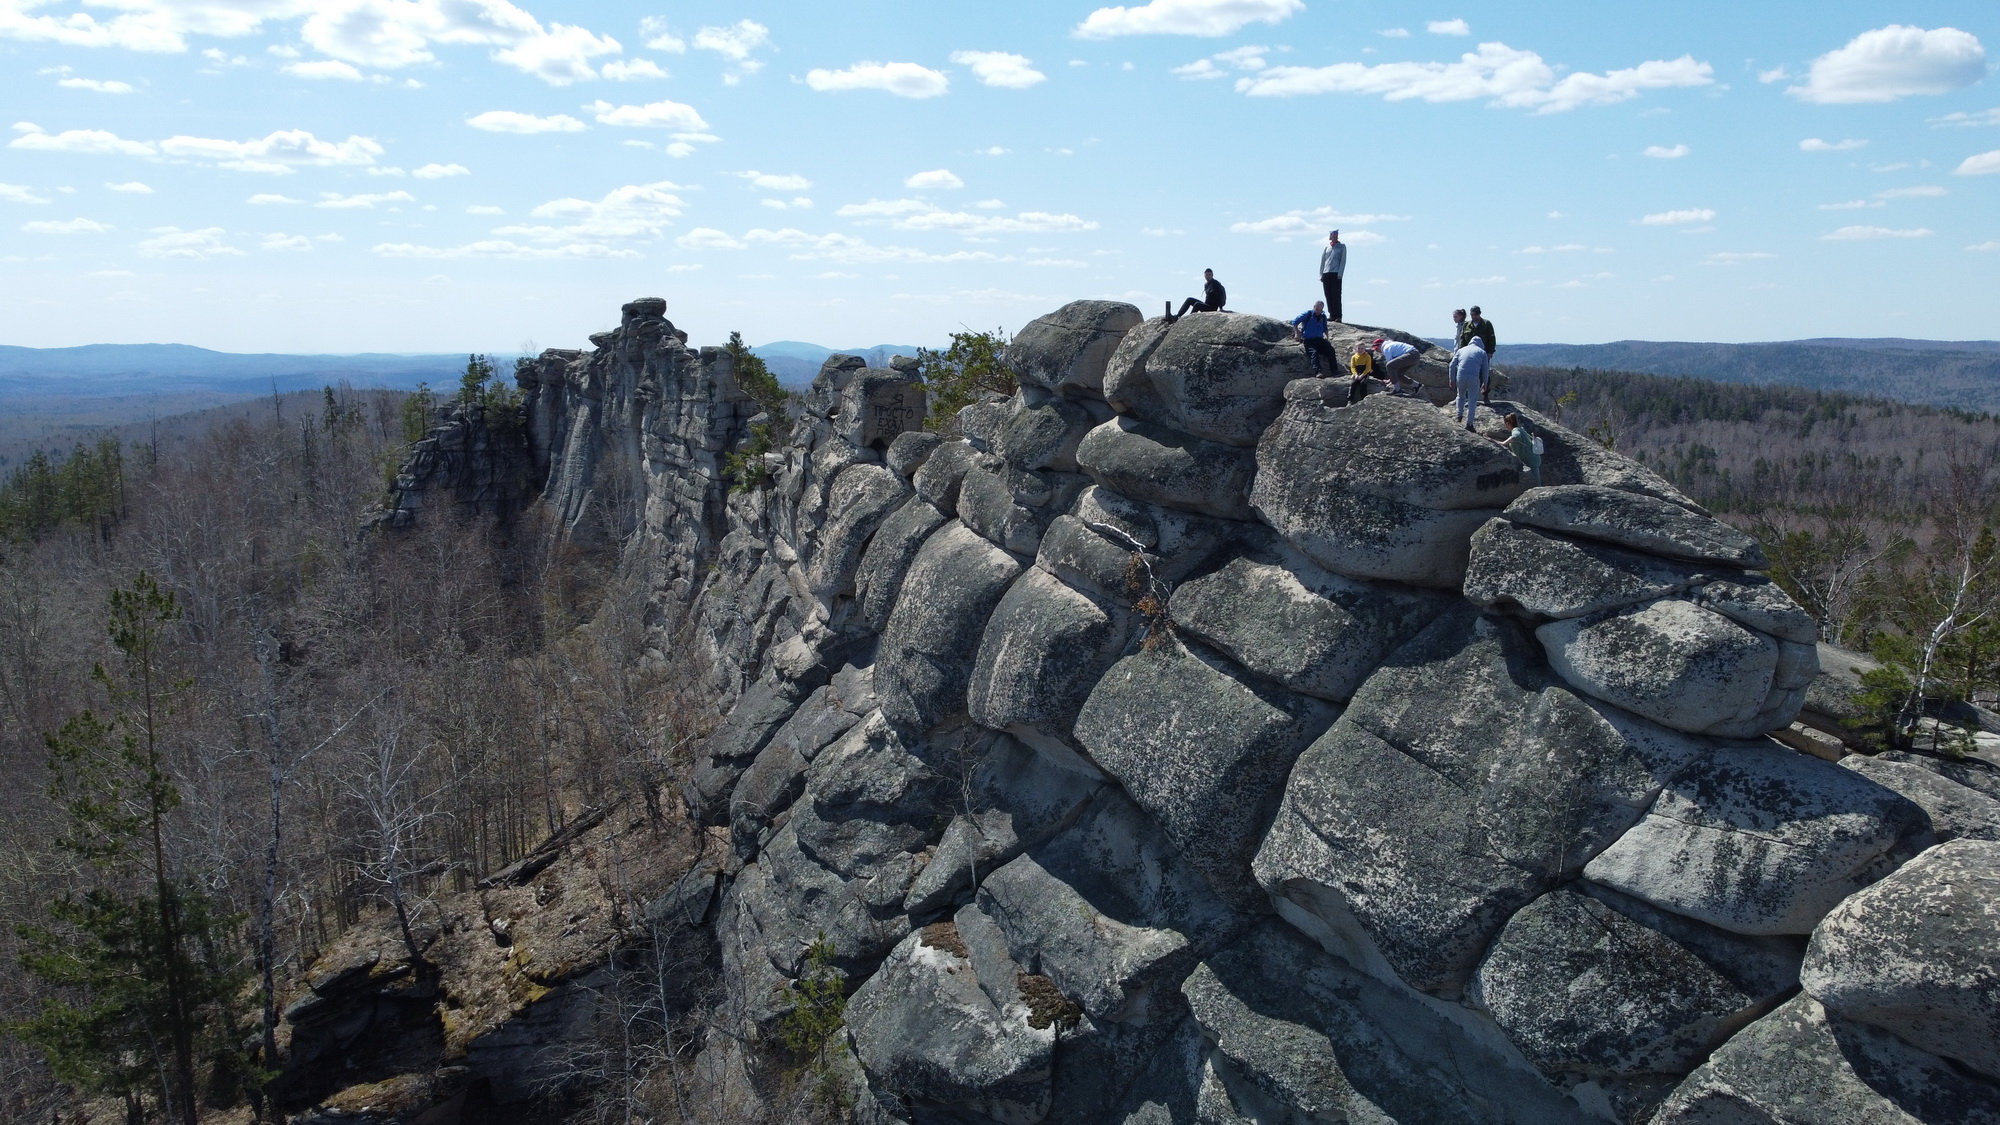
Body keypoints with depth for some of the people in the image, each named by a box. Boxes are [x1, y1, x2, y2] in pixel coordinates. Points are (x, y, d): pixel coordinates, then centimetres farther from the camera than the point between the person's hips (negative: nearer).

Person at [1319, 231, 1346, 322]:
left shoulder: (1342, 246, 10)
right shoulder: (1326, 247, 17)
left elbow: (1343, 260, 3)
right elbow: (1322, 261, 18)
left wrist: (1340, 273, -8)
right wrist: (1321, 275, 9)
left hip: (1336, 273, -3)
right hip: (1326, 274, 3)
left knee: (1336, 295, -8)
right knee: (1328, 295, 1)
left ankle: (1338, 316, -8)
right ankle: (1332, 315, 5)